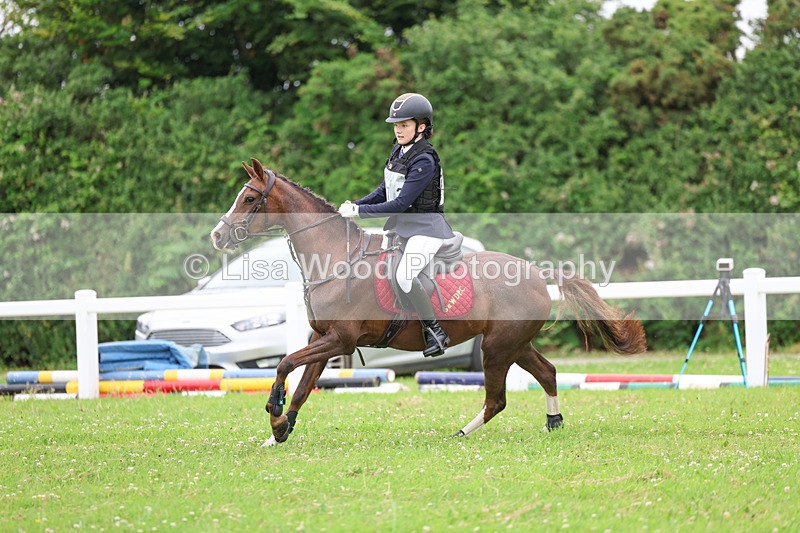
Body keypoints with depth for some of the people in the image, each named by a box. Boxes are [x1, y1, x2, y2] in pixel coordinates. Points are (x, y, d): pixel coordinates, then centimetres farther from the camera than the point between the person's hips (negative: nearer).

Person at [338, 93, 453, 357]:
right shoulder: (398, 151, 9)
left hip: (426, 228, -10)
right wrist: (355, 205, 1)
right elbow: (384, 191, 16)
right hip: (399, 226, 10)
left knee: (404, 275, -30)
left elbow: (402, 203, -22)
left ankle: (435, 332, -20)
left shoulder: (424, 160, -19)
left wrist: (359, 211, -20)